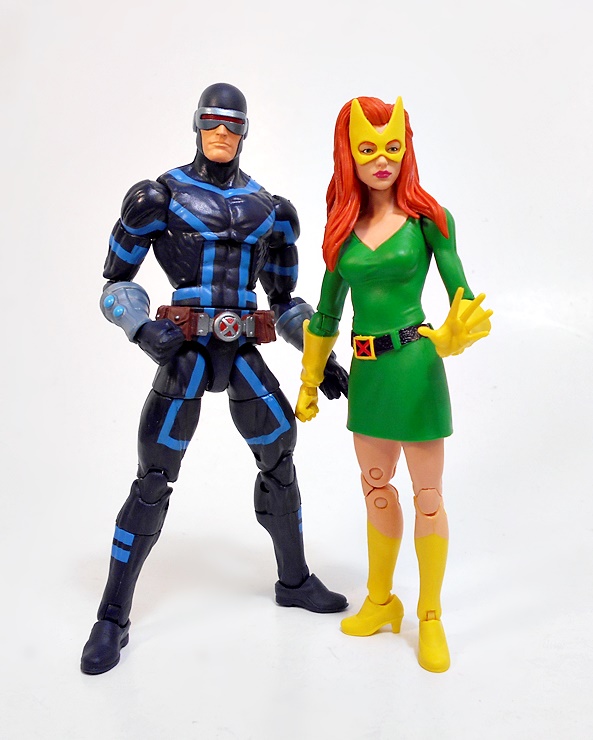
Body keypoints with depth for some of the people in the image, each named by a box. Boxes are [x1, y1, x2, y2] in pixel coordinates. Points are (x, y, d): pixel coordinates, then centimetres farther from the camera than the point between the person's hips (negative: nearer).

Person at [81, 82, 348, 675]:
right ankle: (112, 620, 12)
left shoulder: (269, 210, 12)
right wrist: (144, 328, -18)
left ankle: (294, 581, 32)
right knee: (153, 482, -4)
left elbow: (285, 300, 17)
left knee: (280, 461, 9)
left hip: (244, 355, 4)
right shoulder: (161, 196, 0)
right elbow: (116, 283, 1)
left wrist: (321, 356, 10)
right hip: (185, 354, -4)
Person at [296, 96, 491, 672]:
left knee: (427, 494, 6)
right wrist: (310, 381, 18)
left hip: (413, 365, -4)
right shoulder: (344, 225, 7)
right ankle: (380, 602, 34)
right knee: (376, 487, 16)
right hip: (365, 370, 5)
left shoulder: (428, 218, -5)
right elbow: (326, 312, 13)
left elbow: (461, 295, -7)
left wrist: (453, 334, -30)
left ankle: (430, 616, 23)